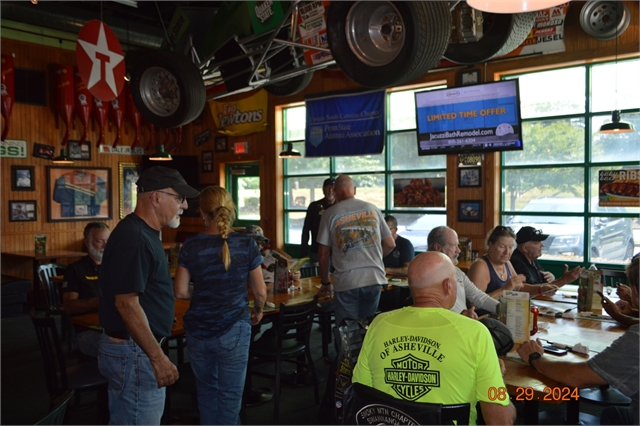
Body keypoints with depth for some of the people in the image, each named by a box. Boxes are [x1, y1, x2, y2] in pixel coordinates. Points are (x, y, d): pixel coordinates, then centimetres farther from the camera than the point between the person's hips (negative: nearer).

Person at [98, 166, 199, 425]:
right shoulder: (133, 238, -21)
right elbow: (126, 302, -24)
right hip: (133, 354, -10)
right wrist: (158, 358, -21)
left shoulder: (145, 233, 11)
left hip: (138, 349, 10)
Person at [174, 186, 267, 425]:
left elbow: (180, 292, -5)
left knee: (206, 389, 22)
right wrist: (258, 311, 16)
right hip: (234, 329, -2)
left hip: (198, 330, 2)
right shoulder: (247, 244, -8)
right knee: (230, 395, 9)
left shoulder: (191, 246, -7)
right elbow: (260, 292, -5)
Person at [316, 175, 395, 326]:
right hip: (374, 279, 3)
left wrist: (325, 283, 14)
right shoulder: (373, 209, 8)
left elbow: (323, 254, 1)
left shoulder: (330, 214, 1)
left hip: (346, 283, -3)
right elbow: (390, 244, 12)